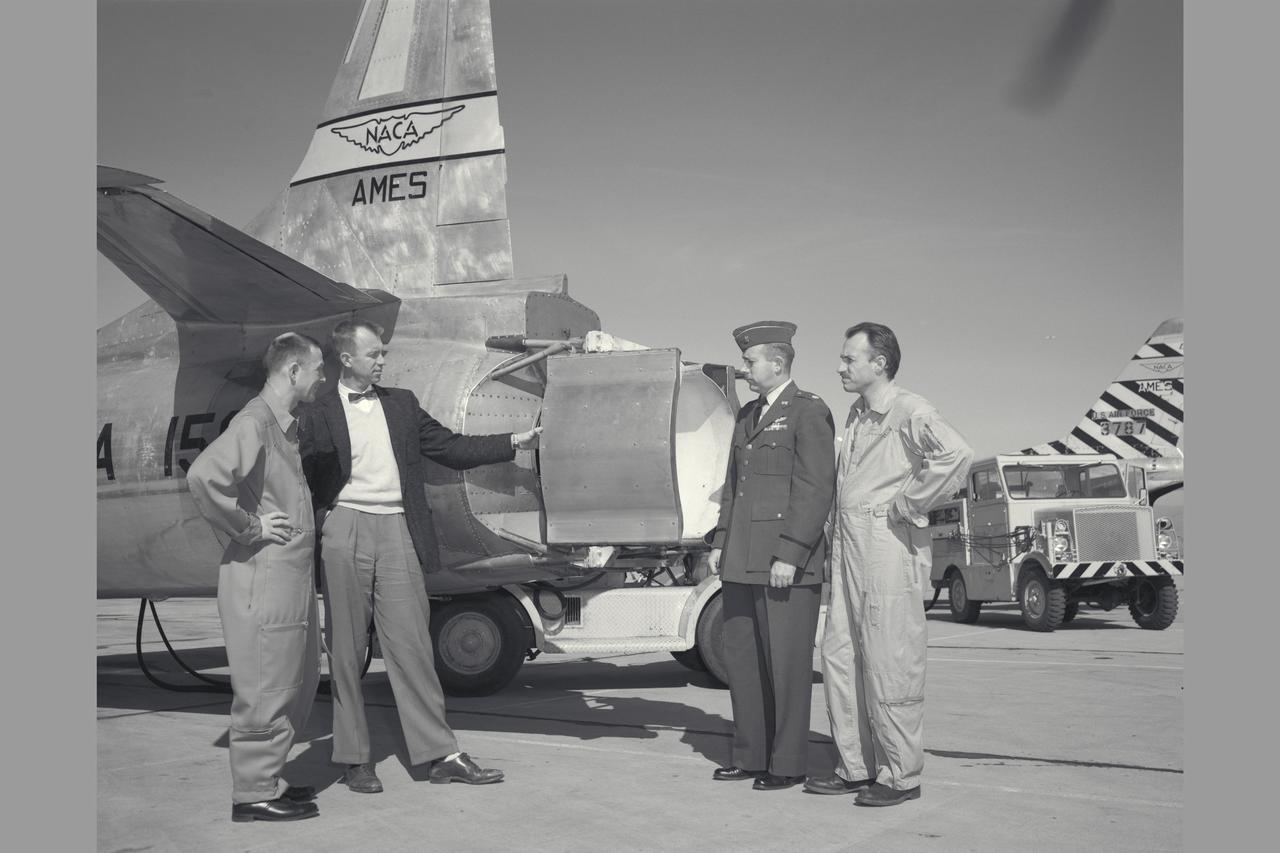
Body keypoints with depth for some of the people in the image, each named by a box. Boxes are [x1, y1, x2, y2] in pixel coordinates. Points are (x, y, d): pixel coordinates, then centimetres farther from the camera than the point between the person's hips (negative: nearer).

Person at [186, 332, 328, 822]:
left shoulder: (287, 426, 15)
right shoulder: (254, 422, -14)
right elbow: (203, 475, -30)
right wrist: (248, 528, -21)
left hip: (293, 575, 10)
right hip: (263, 577, -10)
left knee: (299, 680, 17)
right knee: (265, 687, -1)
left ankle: (268, 779, 29)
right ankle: (254, 794, 11)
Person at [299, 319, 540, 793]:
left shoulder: (401, 404, 16)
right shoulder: (320, 415, 4)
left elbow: (450, 448, 15)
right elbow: (310, 484, 1)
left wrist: (515, 443, 8)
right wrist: (315, 537, -11)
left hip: (397, 530, 2)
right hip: (345, 530, -2)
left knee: (410, 644, 2)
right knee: (346, 649, 5)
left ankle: (440, 754, 4)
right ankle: (354, 758, 15)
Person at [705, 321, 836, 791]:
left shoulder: (809, 412, -6)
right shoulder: (747, 415, 19)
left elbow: (816, 490, -13)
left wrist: (790, 555, -18)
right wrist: (720, 543, 13)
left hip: (787, 562, -8)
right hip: (743, 561, 8)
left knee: (786, 664, -1)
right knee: (741, 658, 10)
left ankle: (787, 763, 10)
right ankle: (750, 755, 21)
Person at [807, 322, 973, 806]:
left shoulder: (910, 411, -9)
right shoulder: (856, 415, 18)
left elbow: (956, 455, -27)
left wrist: (908, 504, -19)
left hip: (890, 550, -9)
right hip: (848, 549, 9)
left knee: (890, 666, -3)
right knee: (840, 659, 10)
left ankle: (901, 775, 8)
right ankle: (856, 767, 20)